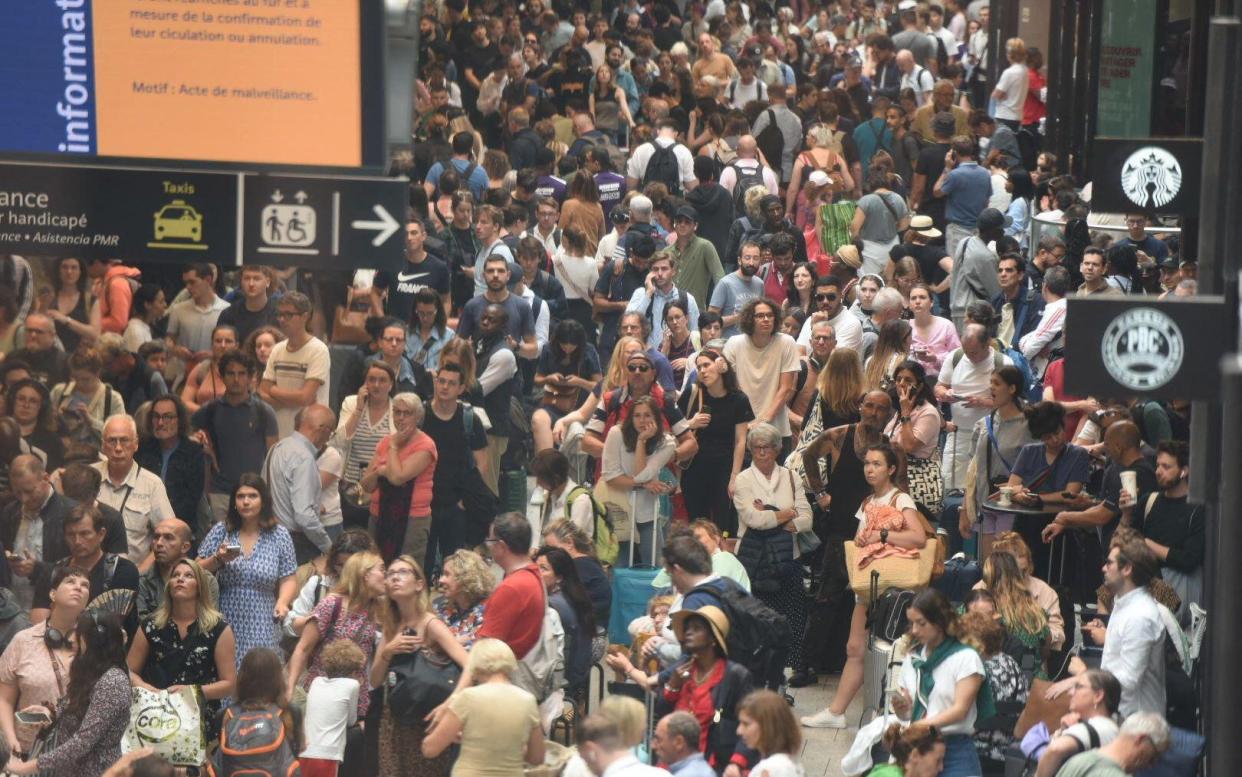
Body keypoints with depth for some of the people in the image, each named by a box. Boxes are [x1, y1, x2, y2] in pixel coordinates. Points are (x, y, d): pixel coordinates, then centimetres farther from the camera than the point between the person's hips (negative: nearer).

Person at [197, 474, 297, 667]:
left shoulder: (279, 535, 5)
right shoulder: (221, 531, 6)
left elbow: (288, 579, 5)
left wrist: (282, 602, -14)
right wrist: (218, 559, -11)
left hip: (261, 629, 0)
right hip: (224, 627, 0)